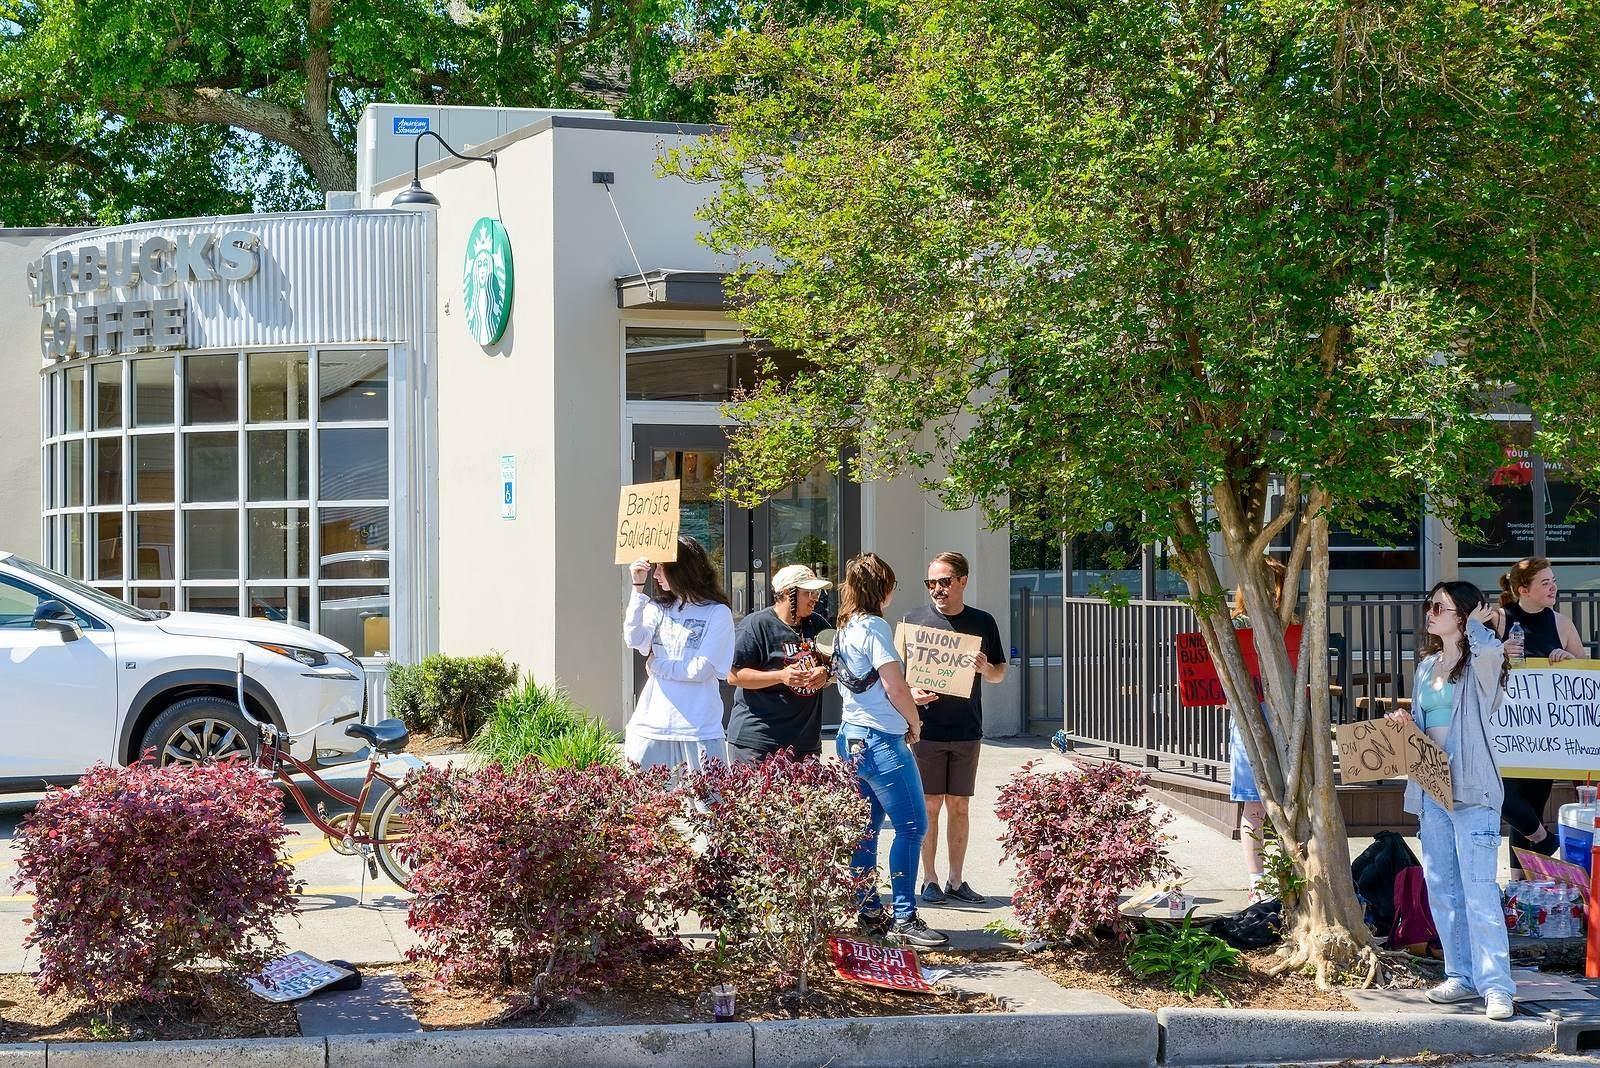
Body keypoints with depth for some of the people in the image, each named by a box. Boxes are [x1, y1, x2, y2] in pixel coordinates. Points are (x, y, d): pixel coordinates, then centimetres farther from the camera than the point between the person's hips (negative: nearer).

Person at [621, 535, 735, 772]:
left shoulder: (717, 613, -2)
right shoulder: (658, 608, 10)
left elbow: (701, 670, -8)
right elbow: (634, 640, -8)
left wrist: (657, 666, -1)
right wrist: (638, 588, -7)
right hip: (652, 725, 4)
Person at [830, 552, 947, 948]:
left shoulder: (845, 630, 13)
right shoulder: (874, 627, -13)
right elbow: (895, 687, -17)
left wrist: (907, 701, 26)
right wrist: (915, 722, -1)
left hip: (850, 737, 10)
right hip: (881, 740, -10)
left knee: (867, 826, 14)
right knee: (912, 826, -6)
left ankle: (867, 912, 18)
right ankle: (904, 920, -7)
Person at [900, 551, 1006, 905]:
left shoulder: (982, 622, 6)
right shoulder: (915, 618, 1)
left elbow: (1001, 674, 13)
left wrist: (986, 669, -9)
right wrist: (912, 692, -14)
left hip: (967, 730, 2)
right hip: (926, 727, -2)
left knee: (959, 806, 7)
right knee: (930, 805, 1)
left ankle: (956, 881, 15)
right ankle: (930, 880, 10)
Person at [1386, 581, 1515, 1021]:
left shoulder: (1481, 662, -5)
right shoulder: (1427, 666, 17)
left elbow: (1490, 648, -31)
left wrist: (1475, 624, -9)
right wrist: (1403, 722, 3)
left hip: (1472, 788, -8)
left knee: (1479, 889, -12)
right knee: (1441, 887, 8)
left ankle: (1496, 985, -13)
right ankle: (1463, 976, 17)